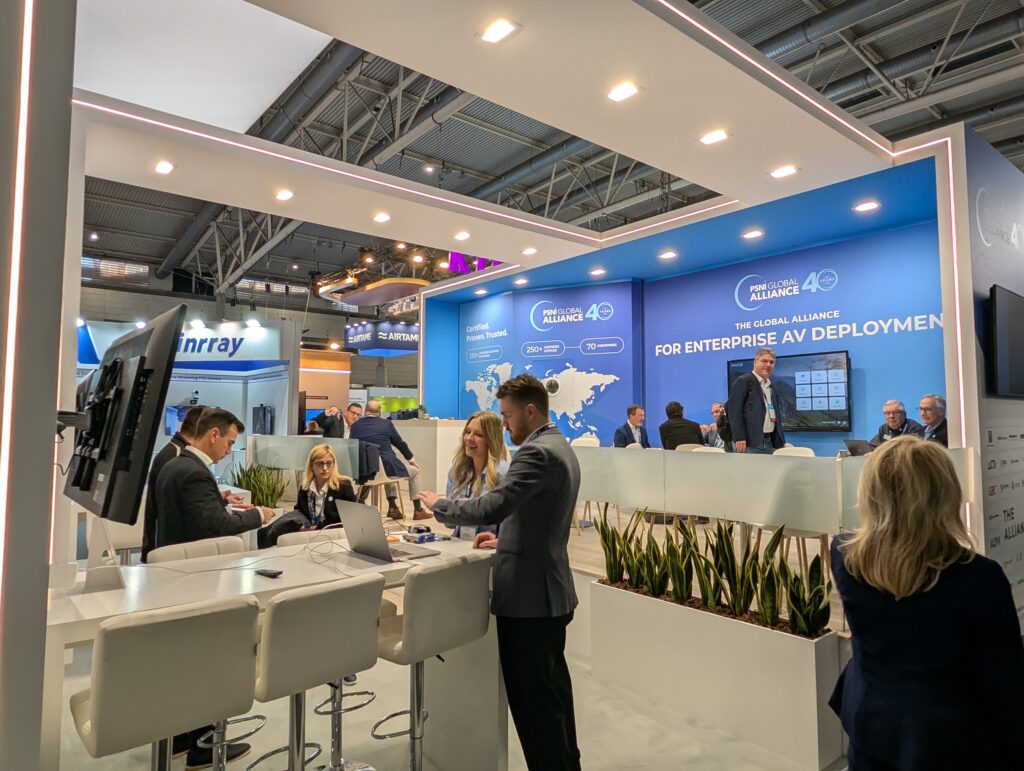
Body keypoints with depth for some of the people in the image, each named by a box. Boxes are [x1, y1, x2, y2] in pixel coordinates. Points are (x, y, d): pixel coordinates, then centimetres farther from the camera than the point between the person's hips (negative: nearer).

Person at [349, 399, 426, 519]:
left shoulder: (355, 425, 5)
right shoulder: (386, 424, -2)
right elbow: (400, 443, 9)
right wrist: (411, 460, 25)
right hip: (387, 467, -5)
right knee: (415, 471, 21)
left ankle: (392, 507, 29)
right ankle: (418, 511, 21)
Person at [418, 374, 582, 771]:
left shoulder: (536, 452, -20)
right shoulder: (559, 448, 13)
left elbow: (490, 507, -28)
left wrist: (438, 505, -13)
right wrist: (505, 538, 16)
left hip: (529, 596, -11)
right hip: (549, 592, 11)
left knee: (531, 697, 2)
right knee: (550, 689, 22)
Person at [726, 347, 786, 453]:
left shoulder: (771, 387, 22)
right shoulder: (743, 381, -3)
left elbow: (776, 414, 23)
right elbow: (734, 410, -12)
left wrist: (780, 441, 15)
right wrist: (739, 437, -20)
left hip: (770, 442, 8)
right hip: (749, 442, -8)